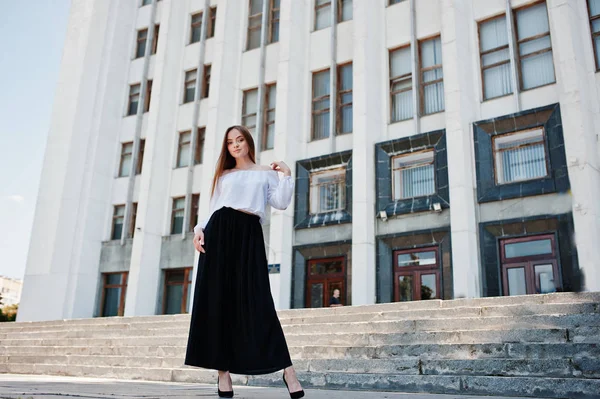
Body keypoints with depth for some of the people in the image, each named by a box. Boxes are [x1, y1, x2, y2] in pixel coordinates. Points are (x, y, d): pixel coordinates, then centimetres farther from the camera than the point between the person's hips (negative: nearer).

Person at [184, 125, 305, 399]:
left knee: (256, 300, -12)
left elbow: (281, 203, 2)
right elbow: (212, 209, 16)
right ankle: (223, 371, 0)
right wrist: (199, 229, 0)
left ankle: (287, 368, -9)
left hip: (249, 234, -3)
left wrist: (286, 175, -2)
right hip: (219, 231, 3)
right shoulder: (223, 175, 22)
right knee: (218, 298, -5)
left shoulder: (265, 173, 16)